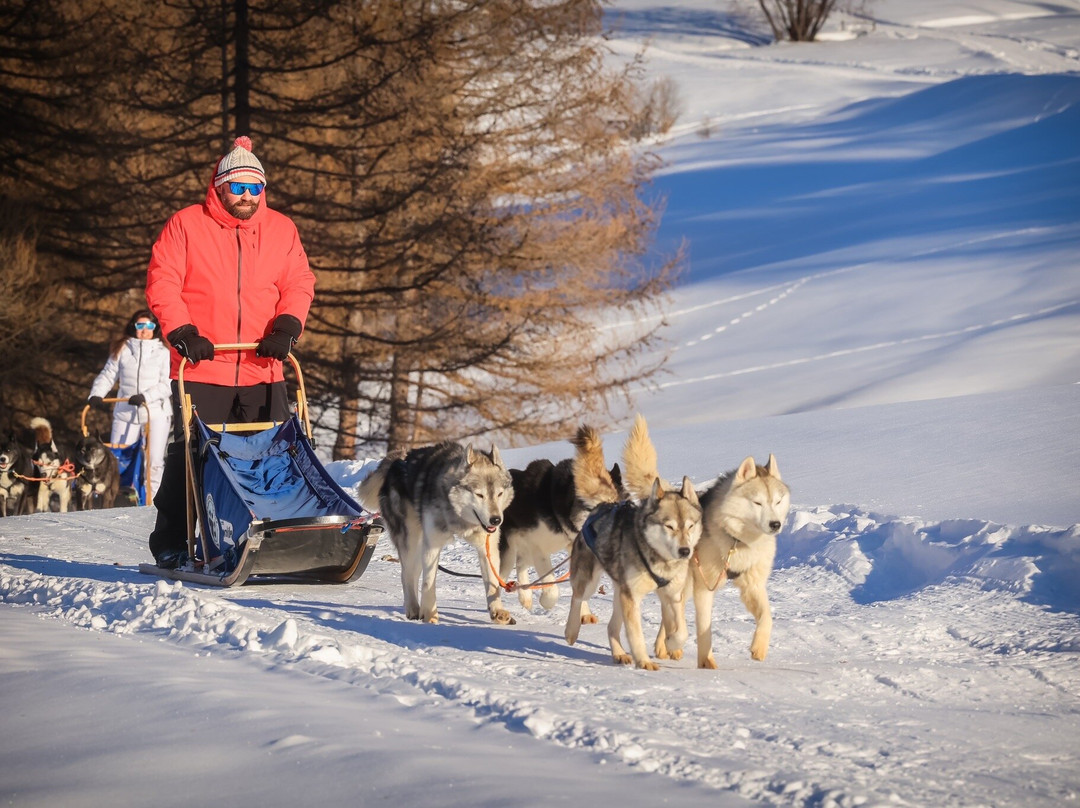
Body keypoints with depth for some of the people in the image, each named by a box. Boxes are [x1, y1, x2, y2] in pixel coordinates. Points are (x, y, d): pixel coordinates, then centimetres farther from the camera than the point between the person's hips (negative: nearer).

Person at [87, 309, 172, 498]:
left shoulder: (164, 352, 1)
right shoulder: (122, 349, 11)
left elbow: (167, 385, -6)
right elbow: (108, 375, 15)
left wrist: (145, 397, -20)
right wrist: (96, 394, -3)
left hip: (156, 412, -3)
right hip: (125, 412, 3)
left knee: (154, 461, -7)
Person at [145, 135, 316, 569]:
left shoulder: (281, 230, 11)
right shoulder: (186, 225, 2)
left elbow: (299, 284, 9)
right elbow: (161, 283, -1)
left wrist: (286, 326, -9)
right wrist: (182, 333, -12)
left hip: (263, 370, 3)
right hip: (202, 370, -3)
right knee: (189, 455, -1)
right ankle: (171, 544, 8)